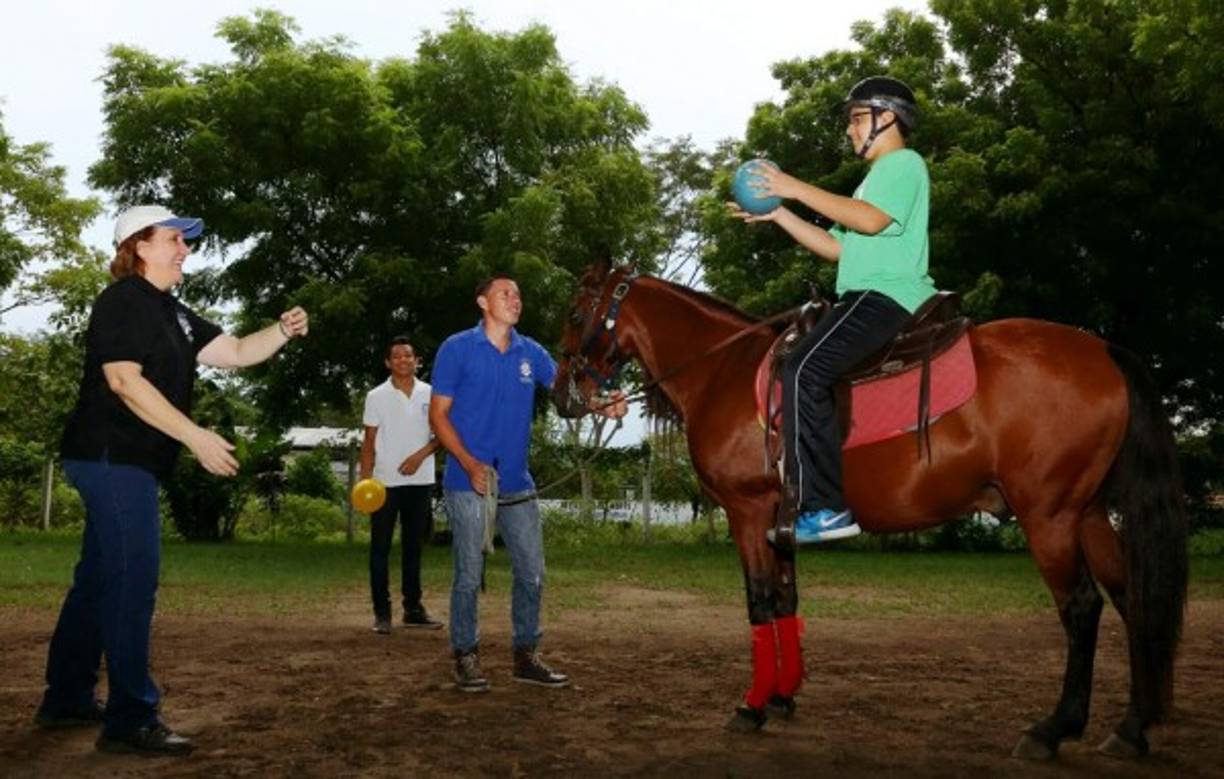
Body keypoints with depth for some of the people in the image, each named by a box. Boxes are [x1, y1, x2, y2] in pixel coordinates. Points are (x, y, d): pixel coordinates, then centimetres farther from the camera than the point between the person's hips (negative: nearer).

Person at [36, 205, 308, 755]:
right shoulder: (122, 301, -11)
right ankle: (131, 720, -8)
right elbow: (123, 379, -21)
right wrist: (195, 436, -24)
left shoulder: (172, 313, 17)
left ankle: (67, 699, 25)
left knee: (100, 578, 15)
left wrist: (282, 331, -3)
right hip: (112, 457, -10)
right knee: (132, 580, -11)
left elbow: (236, 353, 16)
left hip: (126, 461, 10)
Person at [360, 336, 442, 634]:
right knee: (380, 548, -1)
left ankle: (413, 609, 16)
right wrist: (365, 480, -7)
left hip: (420, 481, 2)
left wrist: (421, 455, -11)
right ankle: (382, 612, 5)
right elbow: (369, 442, 1)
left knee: (414, 547, 9)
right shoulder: (377, 397, 1)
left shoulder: (430, 394, 5)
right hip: (386, 483, -2)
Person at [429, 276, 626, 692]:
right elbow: (438, 414, -6)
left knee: (532, 571, 8)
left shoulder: (530, 353, 7)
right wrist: (470, 464, -18)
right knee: (469, 574, 2)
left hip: (517, 482, 5)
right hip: (469, 480, -5)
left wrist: (603, 405, -24)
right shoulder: (457, 348, -5)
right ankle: (465, 658, 17)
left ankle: (526, 656, 22)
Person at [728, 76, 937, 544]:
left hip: (887, 295, -11)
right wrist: (778, 214, 16)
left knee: (804, 370, -26)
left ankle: (824, 508, -30)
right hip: (869, 299, 11)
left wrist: (797, 189, -14)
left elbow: (871, 220, -19)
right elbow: (839, 248, 23)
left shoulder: (905, 163, 0)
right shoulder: (879, 176, 31)